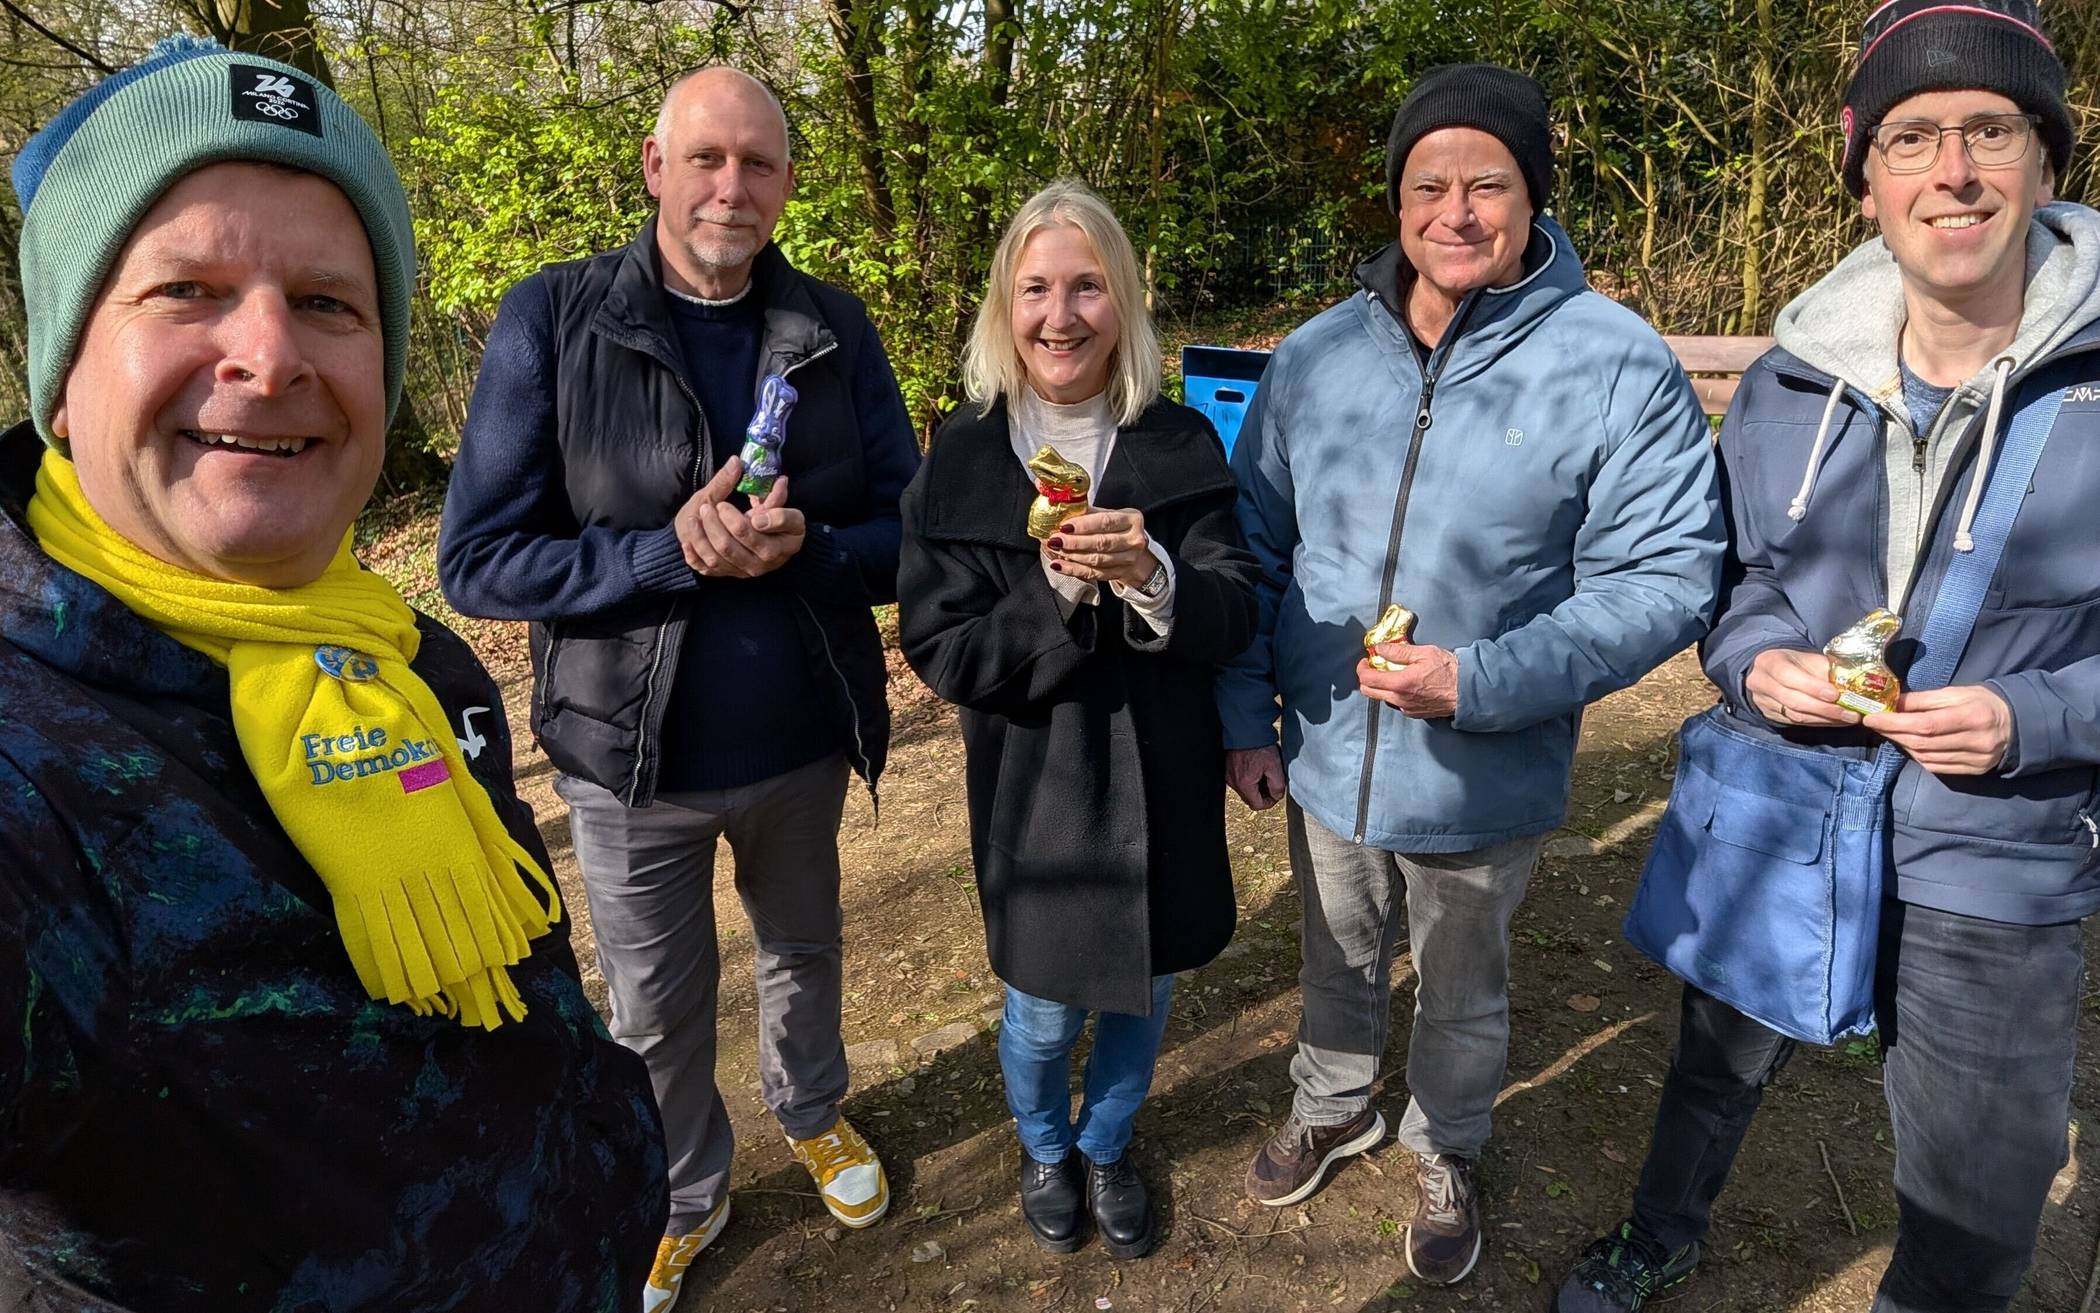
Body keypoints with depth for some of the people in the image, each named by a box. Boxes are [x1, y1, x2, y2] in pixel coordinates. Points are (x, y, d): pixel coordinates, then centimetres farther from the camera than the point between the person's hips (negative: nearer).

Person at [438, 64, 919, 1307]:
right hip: (633, 754, -2)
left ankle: (814, 1114, 53)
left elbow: (909, 531, -3)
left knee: (803, 953, 25)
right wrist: (671, 553, -26)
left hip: (803, 742, 2)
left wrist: (802, 547, -24)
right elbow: (478, 560, -13)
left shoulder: (835, 328, -5)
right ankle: (683, 1196, 44)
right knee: (656, 1013, 17)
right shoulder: (552, 319, -12)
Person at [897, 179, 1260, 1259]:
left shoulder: (1183, 445, -5)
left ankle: (1107, 1143, 51)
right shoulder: (961, 457, -9)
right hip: (1033, 792, -2)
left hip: (1164, 786, 2)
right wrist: (1055, 591, -27)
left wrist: (1152, 577, -29)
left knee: (1144, 995, 19)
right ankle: (1043, 1146, 49)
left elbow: (1233, 617, -9)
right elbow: (940, 649, -12)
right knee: (1044, 1013, 14)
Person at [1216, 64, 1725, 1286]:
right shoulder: (1315, 355, -6)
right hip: (1326, 762, 3)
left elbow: (1665, 579, -16)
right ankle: (1332, 1108, 56)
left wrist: (1485, 683, -27)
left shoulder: (1619, 366, -17)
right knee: (1339, 968, 27)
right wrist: (1247, 717, 0)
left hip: (1486, 784, -2)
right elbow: (1256, 545, 2)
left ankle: (1448, 1157, 51)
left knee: (1464, 1000, 23)